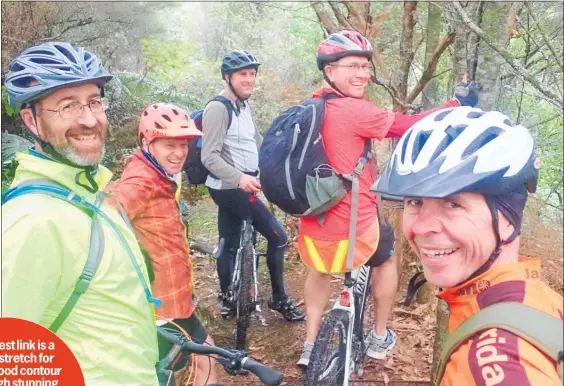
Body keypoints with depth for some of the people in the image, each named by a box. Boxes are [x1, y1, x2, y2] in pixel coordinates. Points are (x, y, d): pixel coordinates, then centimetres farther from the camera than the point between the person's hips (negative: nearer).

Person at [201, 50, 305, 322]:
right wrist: (240, 178, -34)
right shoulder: (218, 108, -15)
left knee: (230, 245, 16)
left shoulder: (244, 107, 14)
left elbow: (258, 144, 18)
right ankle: (279, 298, 9)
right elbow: (210, 157, -21)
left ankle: (228, 301, 30)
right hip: (229, 188, -9)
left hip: (236, 188, 9)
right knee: (277, 236, -6)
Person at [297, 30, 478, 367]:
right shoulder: (355, 111, -19)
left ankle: (310, 347, 35)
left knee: (321, 269, 36)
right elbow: (410, 127, -12)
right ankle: (380, 339, 40)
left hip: (314, 227, 6)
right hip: (356, 227, -6)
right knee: (387, 257, 28)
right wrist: (458, 104, 1)